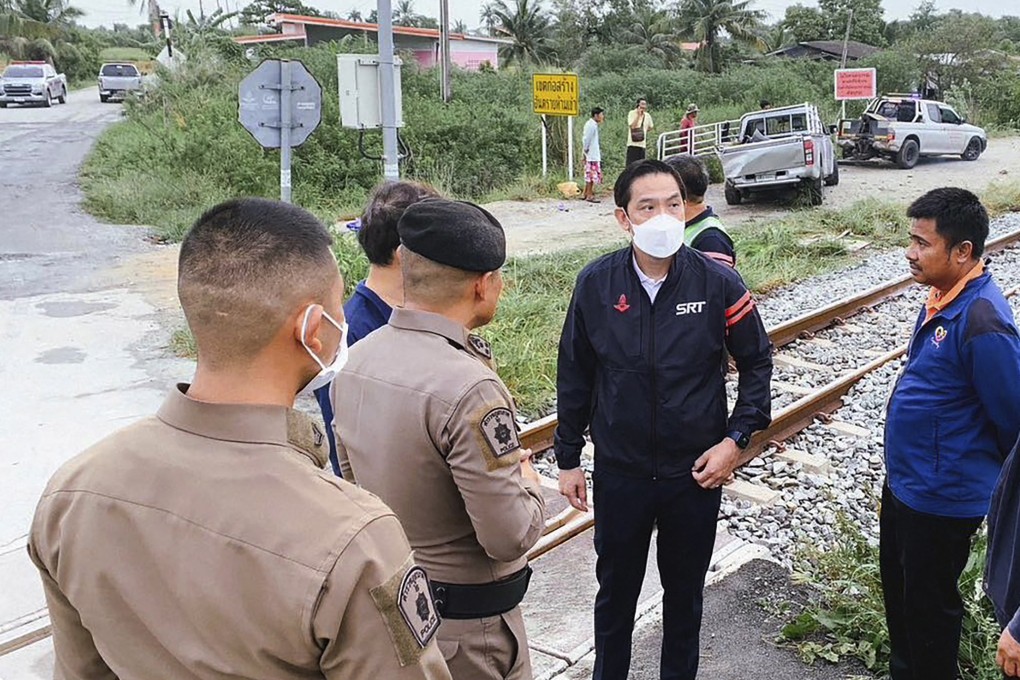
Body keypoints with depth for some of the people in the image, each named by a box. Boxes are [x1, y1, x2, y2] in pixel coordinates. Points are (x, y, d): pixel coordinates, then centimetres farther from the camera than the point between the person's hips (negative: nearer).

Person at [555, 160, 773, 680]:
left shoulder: (718, 283, -13)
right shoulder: (595, 283, -10)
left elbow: (757, 361, 0)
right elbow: (574, 375, -1)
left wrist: (736, 439, -8)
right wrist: (568, 458, 3)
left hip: (696, 472, 0)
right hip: (618, 473, 1)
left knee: (685, 592, 19)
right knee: (616, 589, 19)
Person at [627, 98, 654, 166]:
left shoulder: (647, 115, 9)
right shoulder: (632, 113, -4)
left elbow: (650, 127, 25)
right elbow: (632, 126, -16)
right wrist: (638, 115, -16)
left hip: (642, 144, 5)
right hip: (633, 143, -5)